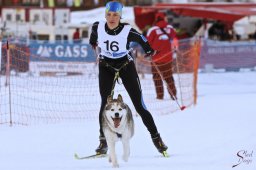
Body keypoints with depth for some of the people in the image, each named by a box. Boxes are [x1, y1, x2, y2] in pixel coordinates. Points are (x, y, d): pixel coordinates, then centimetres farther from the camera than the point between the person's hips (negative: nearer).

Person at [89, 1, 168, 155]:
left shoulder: (128, 31, -23)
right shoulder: (98, 27, -15)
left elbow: (141, 39, -2)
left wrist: (149, 51, 13)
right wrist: (93, 43, 29)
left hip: (126, 66, -2)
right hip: (106, 66, 2)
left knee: (139, 105, -5)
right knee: (105, 104, -8)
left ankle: (156, 138, 3)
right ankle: (103, 142, 1)